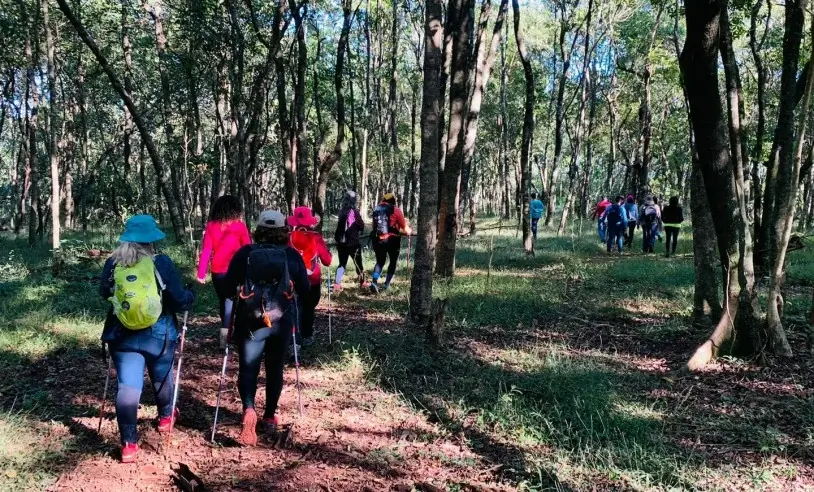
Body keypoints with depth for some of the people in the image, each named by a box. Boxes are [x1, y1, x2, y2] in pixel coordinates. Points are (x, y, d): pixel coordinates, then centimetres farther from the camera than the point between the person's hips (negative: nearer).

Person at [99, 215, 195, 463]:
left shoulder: (112, 264, -5)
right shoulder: (161, 263, -14)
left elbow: (104, 293, 13)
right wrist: (190, 295, 9)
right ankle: (165, 417, 46)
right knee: (162, 377, 23)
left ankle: (129, 443, -3)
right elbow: (180, 301, -12)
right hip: (158, 335, -1)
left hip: (123, 336, 1)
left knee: (128, 386, 1)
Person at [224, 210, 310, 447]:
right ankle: (270, 416, 25)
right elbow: (305, 291, 3)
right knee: (275, 369, 17)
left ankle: (248, 410, -19)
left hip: (250, 321, -1)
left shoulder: (244, 253, -3)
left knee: (248, 368, 5)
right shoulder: (293, 256, -2)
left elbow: (227, 286, -2)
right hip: (282, 321, 1)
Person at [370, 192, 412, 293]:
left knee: (380, 262, 17)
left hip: (378, 240, 4)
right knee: (393, 262, 16)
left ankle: (374, 282, -4)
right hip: (392, 240, -4)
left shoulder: (376, 210, 7)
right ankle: (386, 284, 11)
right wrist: (409, 231, 18)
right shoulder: (396, 210, -6)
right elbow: (405, 228, -5)